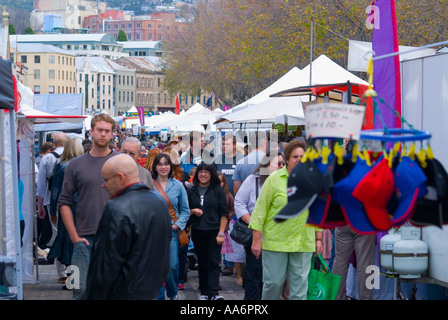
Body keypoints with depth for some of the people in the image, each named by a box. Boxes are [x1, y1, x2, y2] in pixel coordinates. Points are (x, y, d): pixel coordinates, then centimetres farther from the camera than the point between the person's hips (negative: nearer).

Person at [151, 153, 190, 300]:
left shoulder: (178, 185, 6)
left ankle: (173, 293, 19)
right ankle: (159, 296, 11)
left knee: (172, 265, -5)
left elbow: (185, 210, 8)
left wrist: (178, 225, -5)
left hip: (171, 231, 0)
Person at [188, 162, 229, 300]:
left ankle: (213, 293, -15)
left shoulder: (218, 190, 0)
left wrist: (221, 233, -8)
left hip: (214, 232, -3)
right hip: (197, 232, 3)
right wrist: (193, 211, -8)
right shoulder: (192, 191, 9)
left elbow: (224, 213, -1)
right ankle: (204, 292, 14)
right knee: (202, 262, 7)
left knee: (213, 262, -9)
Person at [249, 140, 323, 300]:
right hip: (275, 242, -3)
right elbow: (260, 209, -3)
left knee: (300, 284, 3)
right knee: (273, 282, 1)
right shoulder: (274, 179, -2)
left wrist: (318, 239, 13)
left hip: (304, 244, 3)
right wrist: (256, 240, -7)